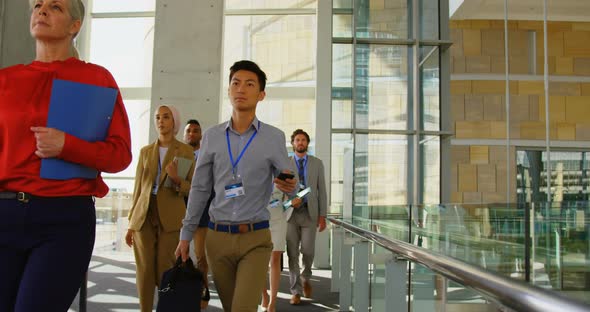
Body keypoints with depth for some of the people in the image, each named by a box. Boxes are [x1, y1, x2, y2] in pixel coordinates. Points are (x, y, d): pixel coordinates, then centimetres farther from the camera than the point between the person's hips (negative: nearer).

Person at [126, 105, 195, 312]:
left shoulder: (185, 151, 2)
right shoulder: (145, 151, 12)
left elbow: (191, 189, 3)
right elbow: (138, 189, 13)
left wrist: (177, 179, -19)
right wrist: (131, 223, 10)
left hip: (170, 219, -3)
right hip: (144, 216, 3)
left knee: (165, 273, -2)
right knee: (144, 272, 3)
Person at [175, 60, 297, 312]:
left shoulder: (274, 137, -1)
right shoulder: (211, 137, 4)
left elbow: (288, 184, 4)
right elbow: (199, 189, 9)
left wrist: (289, 186, -21)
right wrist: (186, 235, 7)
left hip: (255, 238, -2)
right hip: (218, 237, 3)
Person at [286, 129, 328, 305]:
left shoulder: (317, 164, 8)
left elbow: (322, 191, 6)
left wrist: (322, 216, 0)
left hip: (309, 213, 0)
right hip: (290, 213, 0)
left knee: (308, 250, -7)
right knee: (292, 253, 0)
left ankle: (306, 277, 24)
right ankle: (296, 291, 11)